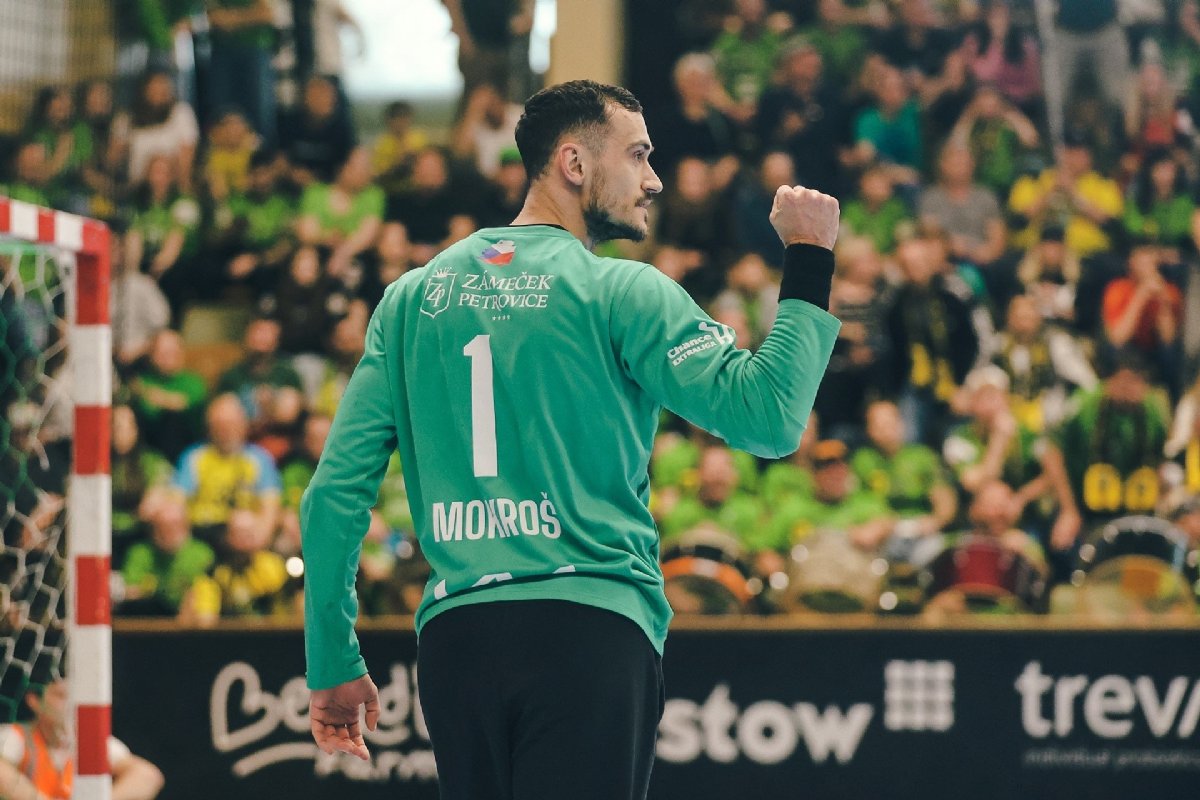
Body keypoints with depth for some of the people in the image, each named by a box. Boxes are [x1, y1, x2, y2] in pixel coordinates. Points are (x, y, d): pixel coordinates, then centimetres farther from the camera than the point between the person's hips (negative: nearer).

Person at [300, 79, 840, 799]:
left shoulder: (411, 298, 13)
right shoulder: (622, 292, -2)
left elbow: (336, 493, 10)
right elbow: (770, 419, -10)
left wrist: (334, 665, 16)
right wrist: (810, 260, -1)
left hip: (453, 632, 5)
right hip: (589, 627, -5)